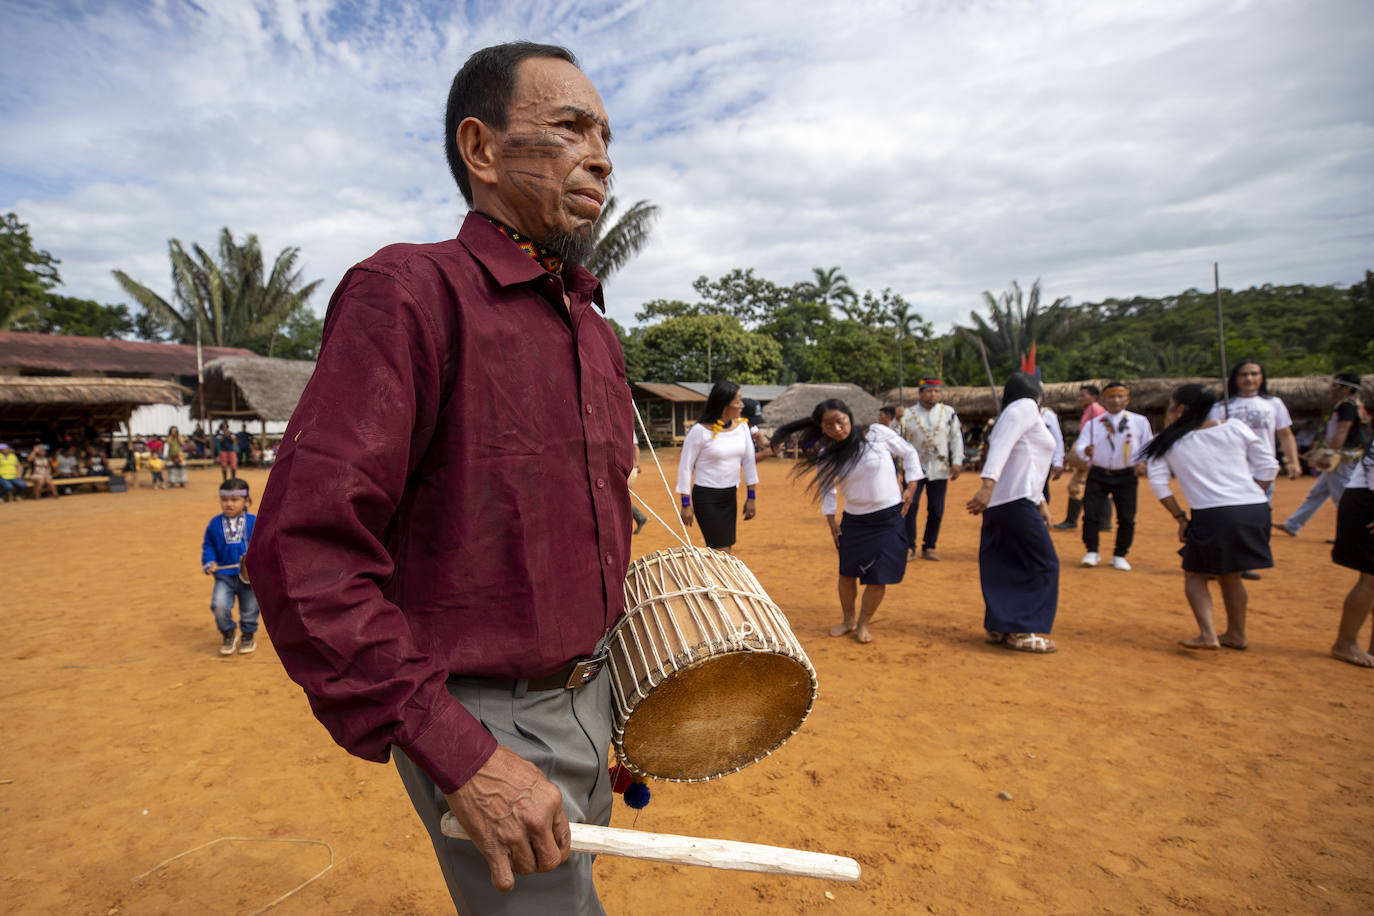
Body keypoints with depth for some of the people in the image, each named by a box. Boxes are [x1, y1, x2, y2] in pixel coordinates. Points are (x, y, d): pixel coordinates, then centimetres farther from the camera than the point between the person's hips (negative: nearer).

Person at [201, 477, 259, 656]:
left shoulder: (254, 522, -5)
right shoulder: (215, 524, 1)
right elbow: (208, 545, 10)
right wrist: (209, 562, -6)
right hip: (224, 576, 1)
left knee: (249, 610, 9)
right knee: (219, 605, -19)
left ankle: (248, 635, 37)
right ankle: (228, 633, 9)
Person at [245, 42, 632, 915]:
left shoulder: (599, 330, 7)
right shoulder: (410, 293, -18)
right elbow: (303, 552, -24)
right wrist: (461, 759, -24)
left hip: (591, 694, 8)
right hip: (485, 724, -7)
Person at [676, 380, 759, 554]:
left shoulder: (741, 426, 1)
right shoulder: (700, 430, -16)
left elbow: (748, 461, 9)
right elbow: (685, 466, -9)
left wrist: (751, 497, 10)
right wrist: (685, 504, -9)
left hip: (730, 495, 6)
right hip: (706, 496, -6)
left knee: (727, 549, 12)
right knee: (720, 551, -6)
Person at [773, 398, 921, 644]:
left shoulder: (878, 433, -12)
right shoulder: (825, 455, -6)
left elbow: (909, 453, 2)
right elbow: (827, 486, 9)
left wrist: (911, 486, -2)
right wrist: (830, 517, 5)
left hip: (889, 518, -2)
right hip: (853, 520, 2)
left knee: (878, 577, 0)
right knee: (847, 573, 10)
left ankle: (863, 623, 23)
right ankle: (848, 619, 35)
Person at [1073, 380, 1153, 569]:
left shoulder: (1139, 422, 4)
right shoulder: (1093, 424, 3)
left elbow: (1148, 446, 9)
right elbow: (1080, 446, -6)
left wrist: (1143, 463, -9)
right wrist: (1085, 451, -30)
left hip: (1126, 477, 0)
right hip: (1098, 475, 0)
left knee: (1127, 518, 1)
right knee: (1091, 514, -6)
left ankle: (1120, 556, 20)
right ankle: (1092, 552, 13)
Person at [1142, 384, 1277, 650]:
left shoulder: (1169, 441, 3)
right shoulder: (1236, 427, 8)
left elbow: (1158, 483, -2)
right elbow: (1268, 467, 8)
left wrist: (1181, 518, 4)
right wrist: (1249, 498, 14)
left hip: (1211, 516, -4)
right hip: (1255, 510, 4)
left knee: (1195, 574, 14)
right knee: (1230, 575, 22)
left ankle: (1208, 634, -3)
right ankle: (1237, 634, 33)